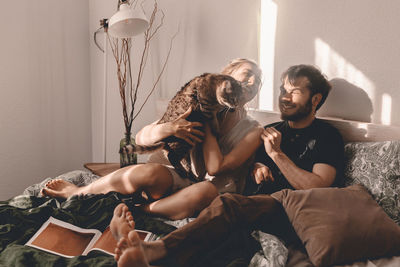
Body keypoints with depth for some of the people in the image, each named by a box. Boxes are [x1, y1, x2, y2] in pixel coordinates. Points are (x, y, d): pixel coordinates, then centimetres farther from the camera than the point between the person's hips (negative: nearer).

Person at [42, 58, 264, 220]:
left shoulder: (252, 131, 5)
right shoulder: (193, 109, 9)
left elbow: (215, 167, -11)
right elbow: (141, 138, 1)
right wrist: (166, 129, -21)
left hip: (219, 192, -1)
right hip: (179, 179, 1)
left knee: (206, 191, -38)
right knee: (149, 172, -32)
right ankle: (77, 192, -10)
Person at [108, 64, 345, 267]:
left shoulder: (327, 136, 6)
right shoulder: (272, 131, 24)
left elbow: (317, 188, -7)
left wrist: (277, 153, -7)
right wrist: (257, 169, 5)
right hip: (266, 206, 6)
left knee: (228, 204, -34)